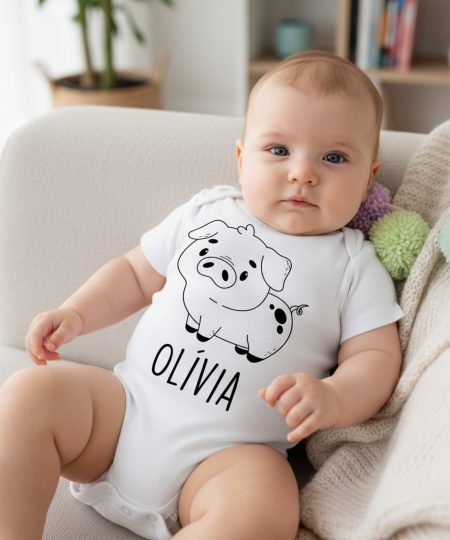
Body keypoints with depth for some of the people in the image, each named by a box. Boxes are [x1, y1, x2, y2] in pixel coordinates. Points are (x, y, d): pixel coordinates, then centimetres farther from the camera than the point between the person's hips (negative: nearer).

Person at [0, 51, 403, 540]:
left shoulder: (354, 265, 4)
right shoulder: (205, 213, 11)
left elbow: (377, 356, 0)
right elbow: (136, 274, 19)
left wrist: (332, 398, -21)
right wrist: (74, 314, 5)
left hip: (228, 451, -3)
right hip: (125, 404, 4)